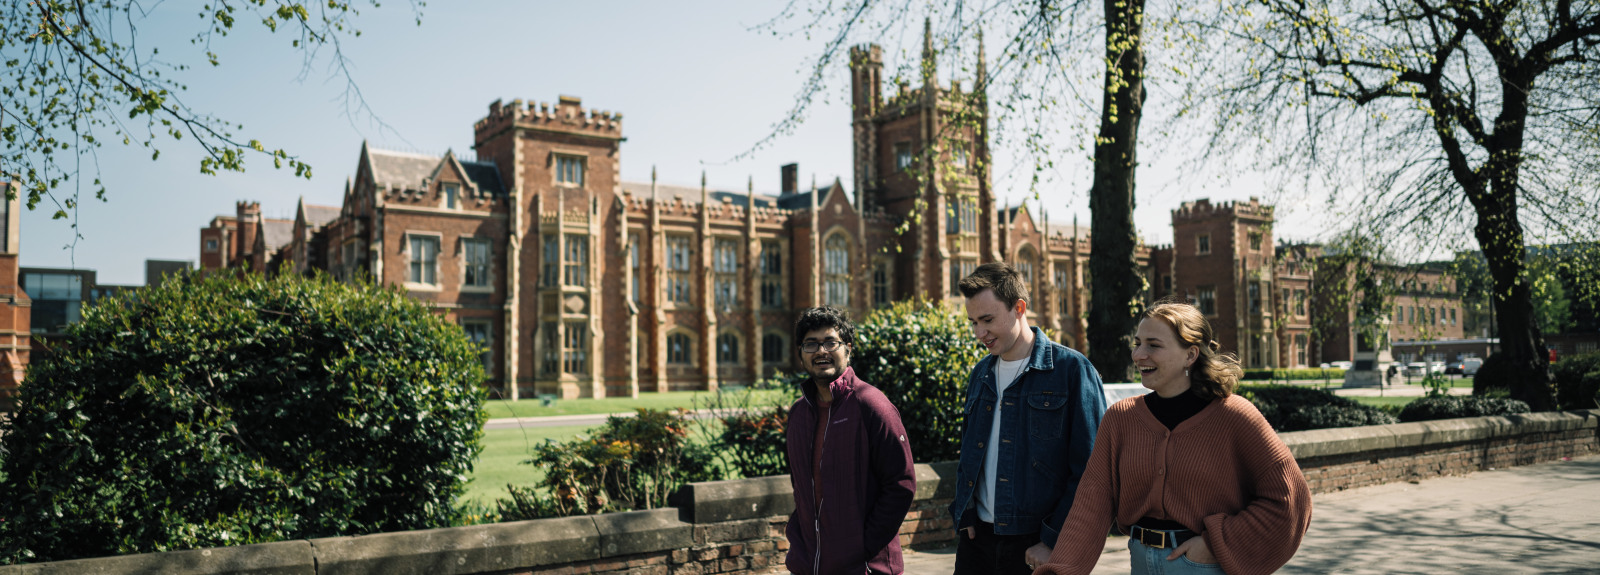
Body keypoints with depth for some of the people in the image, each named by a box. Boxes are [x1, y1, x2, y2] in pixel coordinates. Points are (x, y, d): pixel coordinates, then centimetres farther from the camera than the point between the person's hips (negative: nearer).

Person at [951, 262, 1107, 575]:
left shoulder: (1072, 369, -9)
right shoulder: (981, 374, 9)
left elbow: (1089, 469, -11)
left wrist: (1055, 542, -13)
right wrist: (965, 515, 5)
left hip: (1036, 545, -5)